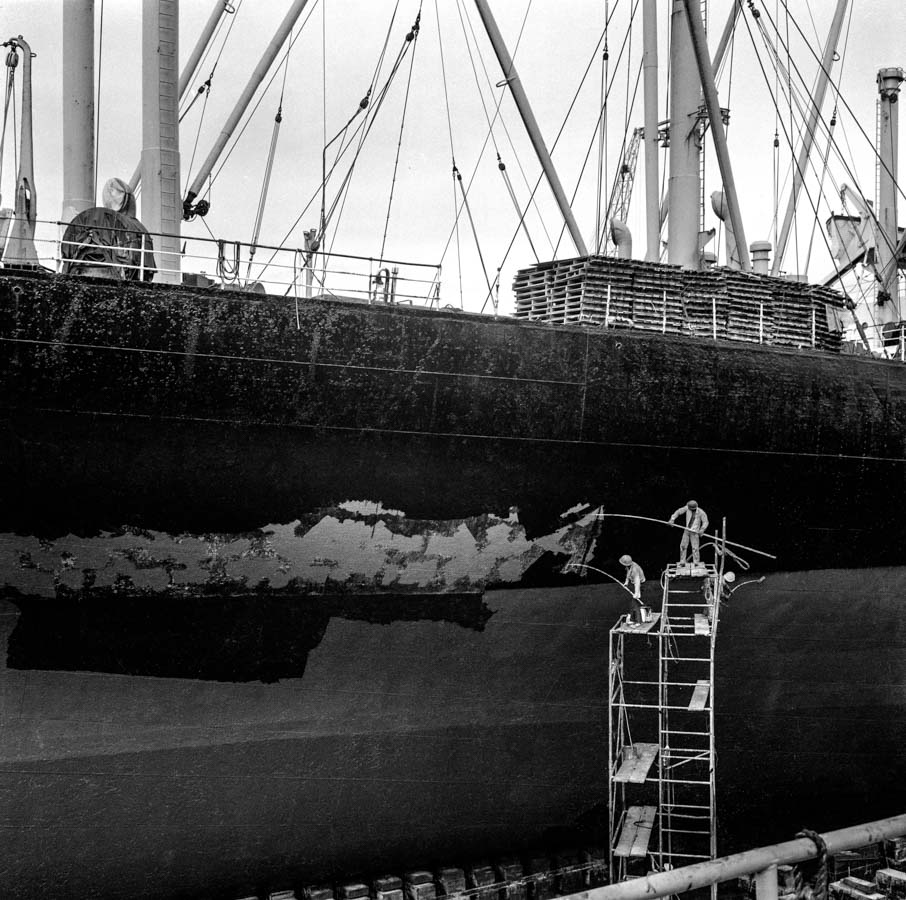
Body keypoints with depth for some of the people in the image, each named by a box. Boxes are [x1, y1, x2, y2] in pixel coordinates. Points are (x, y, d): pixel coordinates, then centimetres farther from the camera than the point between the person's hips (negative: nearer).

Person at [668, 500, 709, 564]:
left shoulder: (701, 512, -17)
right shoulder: (687, 508, -7)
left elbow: (705, 522, -12)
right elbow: (678, 512, 2)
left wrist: (702, 529, -28)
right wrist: (672, 519, -8)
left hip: (694, 532, -4)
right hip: (687, 530, 4)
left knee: (695, 548, -10)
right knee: (683, 546, 2)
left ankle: (696, 563, -7)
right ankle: (682, 562, 8)